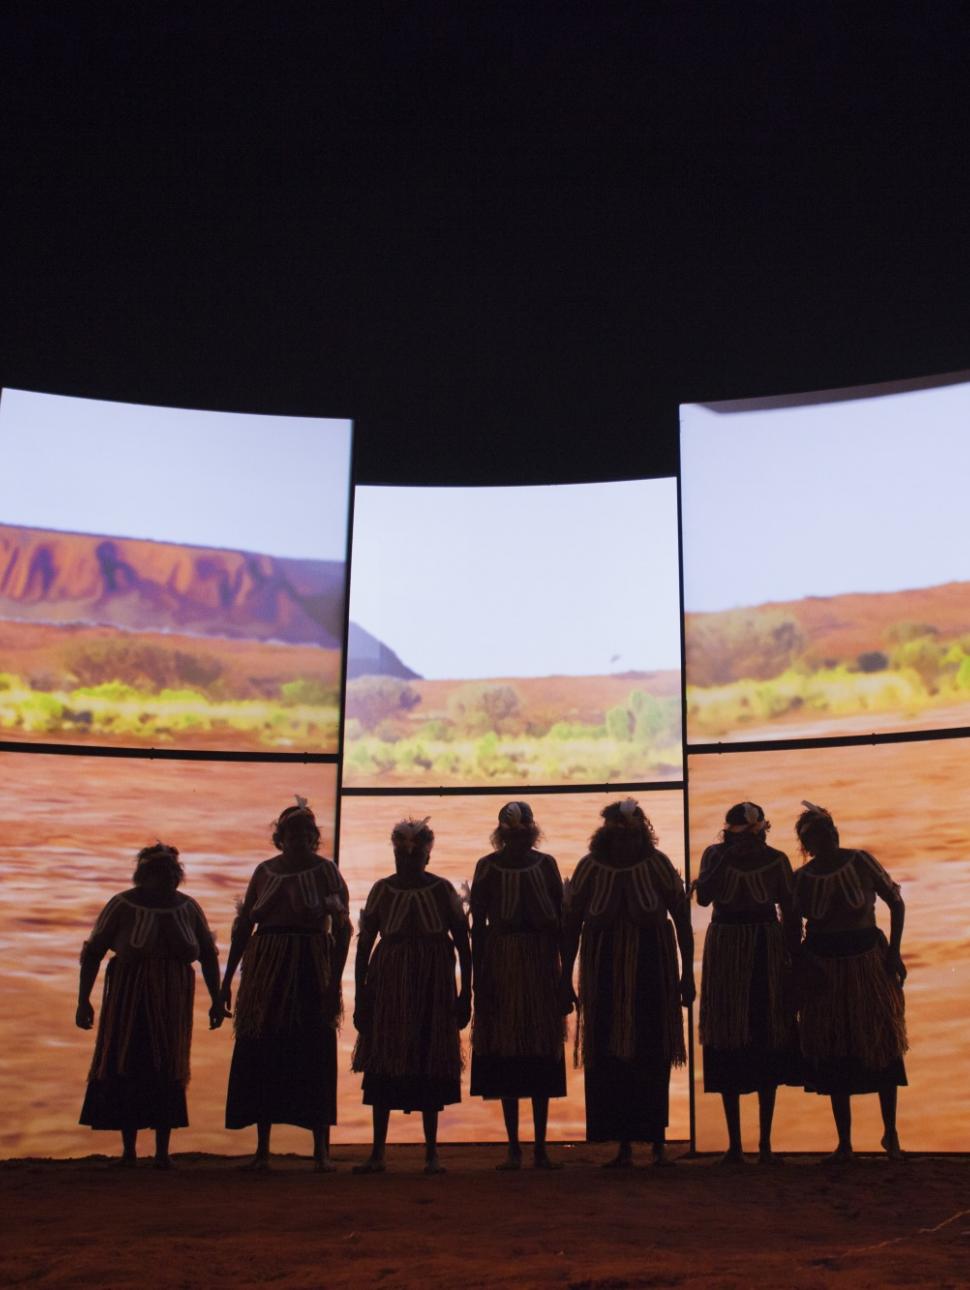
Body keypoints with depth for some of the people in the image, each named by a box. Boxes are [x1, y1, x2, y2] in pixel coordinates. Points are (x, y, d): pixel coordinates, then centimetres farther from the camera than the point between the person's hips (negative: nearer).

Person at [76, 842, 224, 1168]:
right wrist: (83, 1000, -11)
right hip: (128, 1000, -2)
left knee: (166, 1073, 2)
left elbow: (208, 954, 7)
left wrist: (217, 1000, 5)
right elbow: (92, 952, -7)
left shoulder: (188, 907, -2)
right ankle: (128, 1148, 11)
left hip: (171, 1002, 2)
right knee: (124, 1070, -2)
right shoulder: (122, 906, -10)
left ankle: (162, 1151, 8)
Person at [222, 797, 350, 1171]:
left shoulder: (325, 870, -1)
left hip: (311, 971, -3)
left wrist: (335, 979, -12)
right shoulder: (265, 871, 9)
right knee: (260, 1056, 3)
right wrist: (228, 975, 8)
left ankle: (321, 1149, 6)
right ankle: (262, 1148, 12)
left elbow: (342, 929, -5)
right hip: (266, 971, 3)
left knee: (314, 1056, -2)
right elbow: (243, 925, 11)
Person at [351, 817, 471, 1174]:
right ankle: (377, 1153, 9)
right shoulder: (382, 889, 4)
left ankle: (432, 1152, 10)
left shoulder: (442, 889, 1)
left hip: (433, 984, -1)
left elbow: (463, 943, 2)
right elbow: (364, 943, 5)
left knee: (431, 1066, 2)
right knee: (383, 1065, 2)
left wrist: (466, 994, -1)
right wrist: (360, 995, 1)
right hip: (389, 982, 1)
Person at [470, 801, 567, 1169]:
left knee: (543, 1055, 3)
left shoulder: (545, 864, 4)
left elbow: (560, 920, 6)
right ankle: (513, 1147, 10)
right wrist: (479, 977, -3)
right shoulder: (487, 866, 1)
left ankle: (541, 1146, 10)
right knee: (505, 1052, 2)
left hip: (541, 962, 1)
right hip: (501, 962, -1)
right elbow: (477, 924, 1)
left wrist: (565, 972, 3)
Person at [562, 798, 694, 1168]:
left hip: (652, 974, -1)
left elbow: (682, 920, -2)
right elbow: (571, 926, 2)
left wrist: (687, 974, -3)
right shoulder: (589, 869, -4)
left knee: (653, 1058, 2)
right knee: (609, 1060, 1)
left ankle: (657, 1141, 12)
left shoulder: (658, 865, -7)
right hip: (605, 977, 1)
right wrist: (566, 979, 2)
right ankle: (623, 1145, 9)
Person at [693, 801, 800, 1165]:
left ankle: (765, 1142, 11)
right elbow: (702, 896, -17)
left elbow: (790, 914, 2)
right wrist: (727, 855, -21)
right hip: (725, 954, 0)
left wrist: (794, 955, -2)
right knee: (728, 1045, 1)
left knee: (769, 1045, 2)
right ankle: (734, 1142, 8)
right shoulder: (715, 855, -1)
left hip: (768, 955, 0)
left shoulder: (776, 860, -1)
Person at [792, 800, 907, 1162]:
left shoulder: (861, 861, -5)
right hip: (824, 967, 1)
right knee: (834, 1054, 6)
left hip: (868, 959, -1)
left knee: (882, 1044, 1)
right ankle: (844, 1141, 15)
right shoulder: (801, 877, -1)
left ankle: (891, 1134, 17)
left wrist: (894, 952, -5)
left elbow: (896, 903, 0)